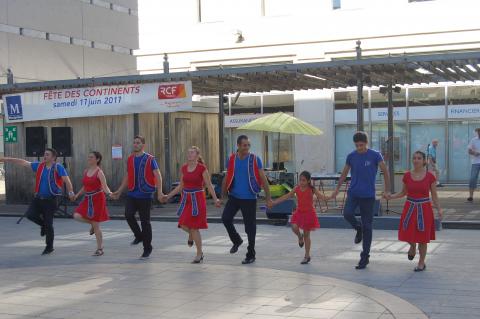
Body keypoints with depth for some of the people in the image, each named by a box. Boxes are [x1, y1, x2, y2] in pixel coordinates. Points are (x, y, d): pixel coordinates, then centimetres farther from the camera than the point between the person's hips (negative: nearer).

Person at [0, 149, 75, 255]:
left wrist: (70, 192, -34)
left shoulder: (58, 168, -8)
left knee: (48, 224, -1)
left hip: (51, 199, -5)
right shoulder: (39, 166, 7)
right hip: (38, 198, 5)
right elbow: (23, 162, 10)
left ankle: (49, 247, 17)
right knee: (30, 214, -13)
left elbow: (66, 180, -18)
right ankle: (43, 225, 20)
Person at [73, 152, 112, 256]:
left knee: (96, 226, -3)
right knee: (77, 216, -15)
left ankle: (100, 249, 9)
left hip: (97, 199, -6)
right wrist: (77, 195, 10)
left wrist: (109, 193, -36)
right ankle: (92, 224, 14)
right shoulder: (86, 171, 10)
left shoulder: (99, 172, -9)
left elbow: (105, 187, -17)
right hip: (88, 199, 6)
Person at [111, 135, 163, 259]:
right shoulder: (130, 159, 10)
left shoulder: (150, 159, -5)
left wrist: (159, 191, -24)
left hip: (145, 195, -4)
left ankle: (147, 248, 14)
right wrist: (119, 191, 18)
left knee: (145, 221, 1)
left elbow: (157, 175, -11)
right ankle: (139, 236, 11)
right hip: (132, 194, 4)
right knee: (128, 214, -15)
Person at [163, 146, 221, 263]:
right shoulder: (184, 168, 7)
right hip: (186, 199, 5)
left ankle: (199, 254, 9)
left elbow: (209, 185, -8)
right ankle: (191, 234, 35)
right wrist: (168, 196, 14)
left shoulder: (202, 168, -9)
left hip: (198, 199, -5)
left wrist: (215, 199, -19)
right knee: (184, 225, -4)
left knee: (194, 227, -5)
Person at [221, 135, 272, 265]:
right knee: (225, 218, -11)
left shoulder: (255, 159, -6)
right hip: (234, 196, 3)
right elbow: (227, 179, 10)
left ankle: (250, 255, 16)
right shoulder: (231, 159, 2)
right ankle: (236, 240, 16)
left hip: (249, 198, -3)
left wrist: (268, 197, -7)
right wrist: (222, 196, 11)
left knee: (250, 227, 2)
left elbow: (263, 179, -4)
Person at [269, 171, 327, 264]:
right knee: (294, 227, -23)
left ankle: (307, 256, 15)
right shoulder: (297, 188, 1)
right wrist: (274, 202, 1)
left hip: (309, 213, -3)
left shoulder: (312, 189, -9)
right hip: (299, 212, 3)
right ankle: (300, 237, 14)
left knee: (306, 235, 3)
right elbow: (286, 197, 4)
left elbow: (321, 197, -20)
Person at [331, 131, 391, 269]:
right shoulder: (351, 156, 5)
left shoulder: (375, 155, -4)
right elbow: (344, 173, 15)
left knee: (367, 226, 1)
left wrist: (387, 191, -9)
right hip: (353, 192, 2)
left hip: (368, 195, -2)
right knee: (347, 214, -25)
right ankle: (358, 228, 10)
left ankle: (365, 257, 11)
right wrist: (337, 189, 15)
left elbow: (385, 172, -2)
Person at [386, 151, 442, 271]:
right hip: (410, 208, 2)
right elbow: (403, 192, 11)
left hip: (424, 209, -2)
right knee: (408, 235, -1)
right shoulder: (407, 175, 0)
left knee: (422, 238, 3)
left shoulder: (430, 176, -5)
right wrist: (391, 196, -5)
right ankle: (413, 247, 36)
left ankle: (421, 263, 20)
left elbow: (434, 195, 0)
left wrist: (439, 209, -11)